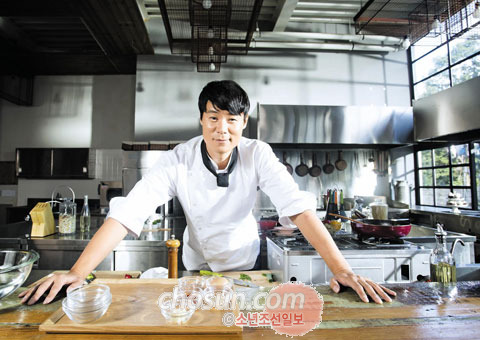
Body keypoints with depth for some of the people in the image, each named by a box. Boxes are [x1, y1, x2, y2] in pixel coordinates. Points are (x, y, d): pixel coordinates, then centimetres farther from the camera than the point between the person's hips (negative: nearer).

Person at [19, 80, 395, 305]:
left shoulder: (258, 155, -23)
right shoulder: (178, 160, -24)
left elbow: (298, 207, -30)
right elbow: (128, 211, -31)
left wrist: (341, 269, -39)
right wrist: (77, 272, -40)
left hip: (244, 265, 0)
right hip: (196, 267, 0)